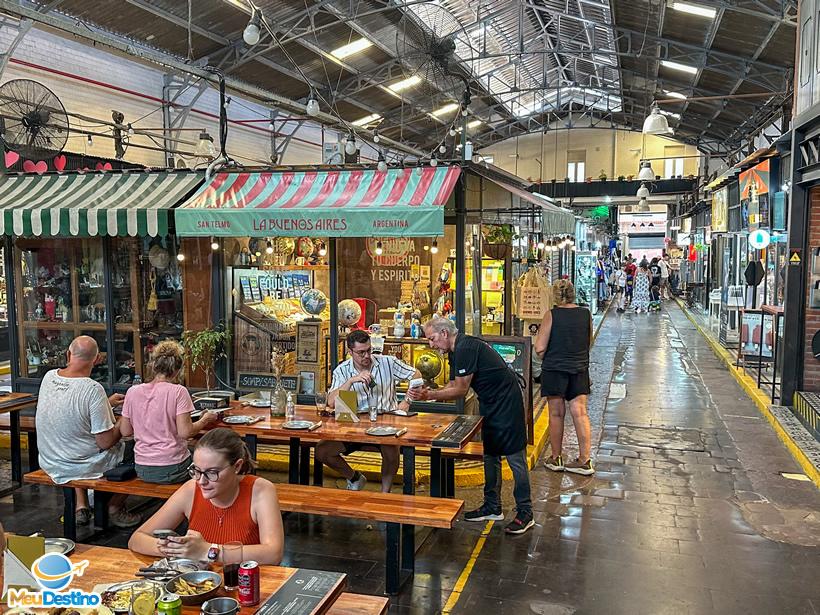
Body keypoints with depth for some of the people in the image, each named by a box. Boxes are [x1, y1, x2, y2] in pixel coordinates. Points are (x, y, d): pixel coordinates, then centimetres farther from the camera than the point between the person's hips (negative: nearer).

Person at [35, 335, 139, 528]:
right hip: (82, 465, -6)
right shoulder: (94, 389, -27)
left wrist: (106, 403, 19)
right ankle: (115, 508, 23)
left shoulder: (49, 377, -6)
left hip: (49, 463, 6)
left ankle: (81, 505, 25)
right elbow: (106, 442, -23)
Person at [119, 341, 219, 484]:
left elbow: (125, 431, 6)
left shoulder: (132, 392, 0)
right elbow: (185, 432, -17)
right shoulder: (178, 392, -13)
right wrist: (205, 420, -1)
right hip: (171, 470, -5)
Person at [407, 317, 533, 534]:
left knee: (515, 457, -5)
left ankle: (525, 513, 2)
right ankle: (492, 507, 24)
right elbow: (452, 386, 10)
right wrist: (427, 394, -5)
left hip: (507, 402, -11)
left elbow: (460, 390, -21)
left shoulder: (466, 348, -22)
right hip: (490, 403, 11)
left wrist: (428, 395, -17)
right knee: (490, 455, 14)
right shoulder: (456, 351, 10)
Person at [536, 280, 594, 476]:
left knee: (556, 414, 7)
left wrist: (546, 359, 7)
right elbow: (589, 343, 13)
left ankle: (556, 458, 18)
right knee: (580, 413, 5)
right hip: (580, 370, 3)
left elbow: (540, 348, -12)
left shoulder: (551, 315, -12)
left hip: (554, 370, -3)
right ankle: (584, 460, 7)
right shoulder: (586, 314, -1)